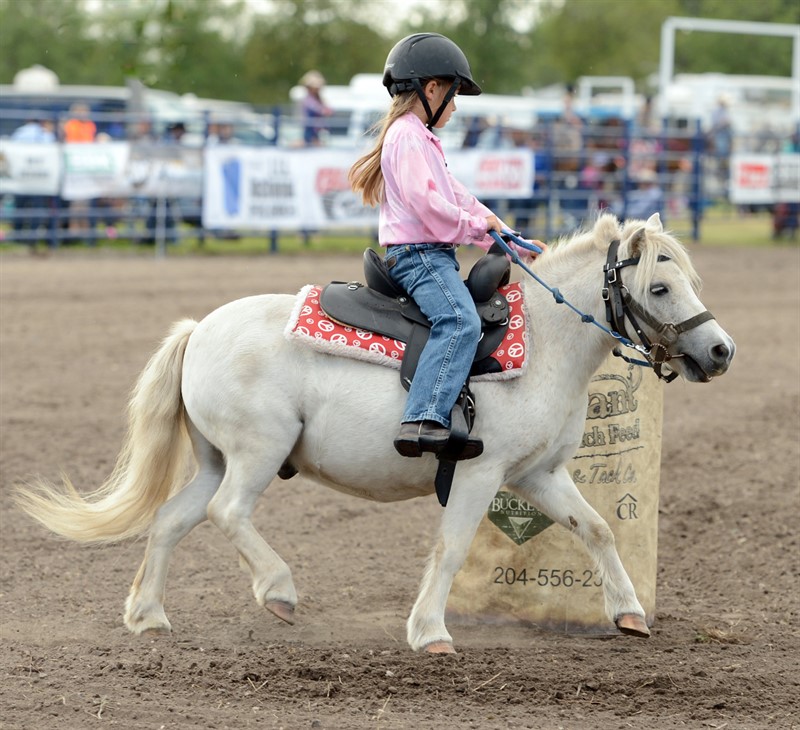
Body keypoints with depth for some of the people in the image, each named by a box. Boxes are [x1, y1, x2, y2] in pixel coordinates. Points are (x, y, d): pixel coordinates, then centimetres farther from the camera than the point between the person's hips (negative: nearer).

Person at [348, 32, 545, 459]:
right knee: (460, 322, -32)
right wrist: (476, 225, -6)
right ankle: (424, 421, -47)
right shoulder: (408, 137, -9)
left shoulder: (418, 139, 25)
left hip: (430, 255, 11)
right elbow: (426, 202, -21)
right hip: (420, 256, -11)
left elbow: (457, 197, 26)